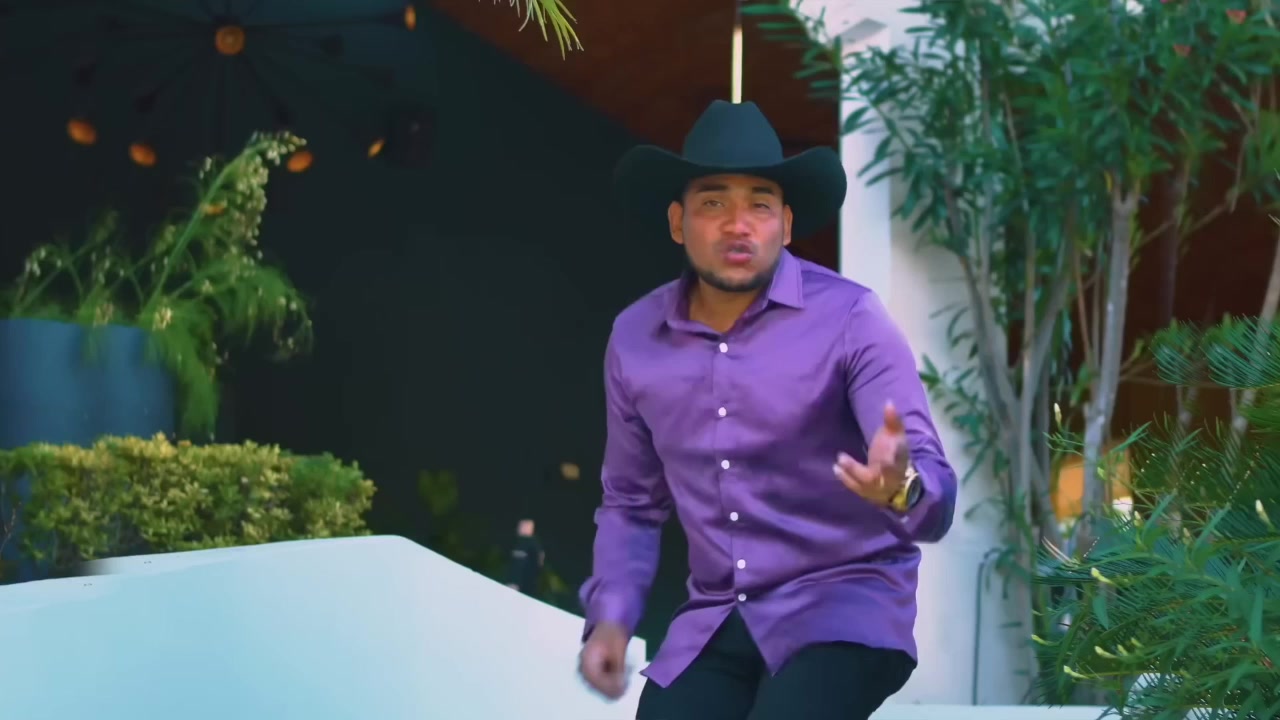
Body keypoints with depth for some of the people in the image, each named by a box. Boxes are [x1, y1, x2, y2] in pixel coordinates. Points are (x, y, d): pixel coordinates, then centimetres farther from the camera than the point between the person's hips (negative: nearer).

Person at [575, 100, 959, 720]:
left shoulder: (849, 319, -11)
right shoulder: (634, 338, 3)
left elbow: (936, 502, -16)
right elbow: (631, 502, 17)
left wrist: (901, 487, -39)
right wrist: (610, 619, 3)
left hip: (844, 601, -4)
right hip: (714, 621, 4)